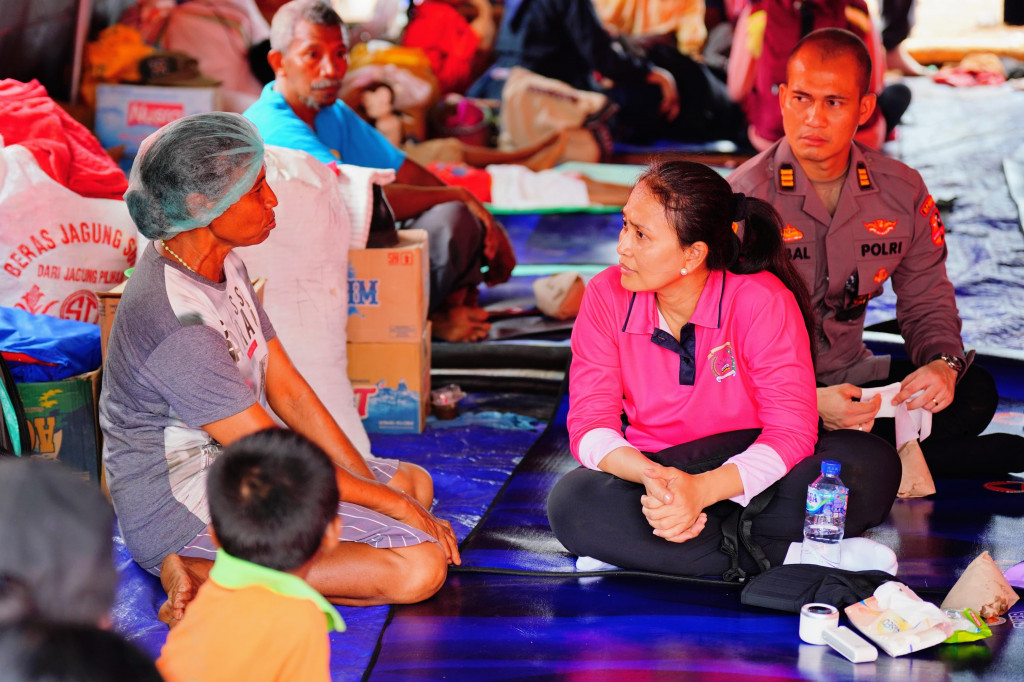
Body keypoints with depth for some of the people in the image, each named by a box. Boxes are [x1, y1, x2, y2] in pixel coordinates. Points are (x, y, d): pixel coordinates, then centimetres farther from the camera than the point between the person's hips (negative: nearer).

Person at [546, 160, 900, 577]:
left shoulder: (762, 300, -17)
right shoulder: (605, 297, -8)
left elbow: (791, 429, -20)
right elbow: (591, 422, -10)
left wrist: (703, 489, -36)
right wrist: (650, 476, -33)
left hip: (749, 483, -2)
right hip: (650, 472, 2)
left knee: (873, 467, -30)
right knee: (572, 502, -32)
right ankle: (785, 557, -26)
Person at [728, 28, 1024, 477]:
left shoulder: (903, 192, 1)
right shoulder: (746, 197, -14)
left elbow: (926, 301, 11)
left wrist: (942, 363, -13)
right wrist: (808, 402, -31)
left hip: (851, 377, 4)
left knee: (974, 392, -16)